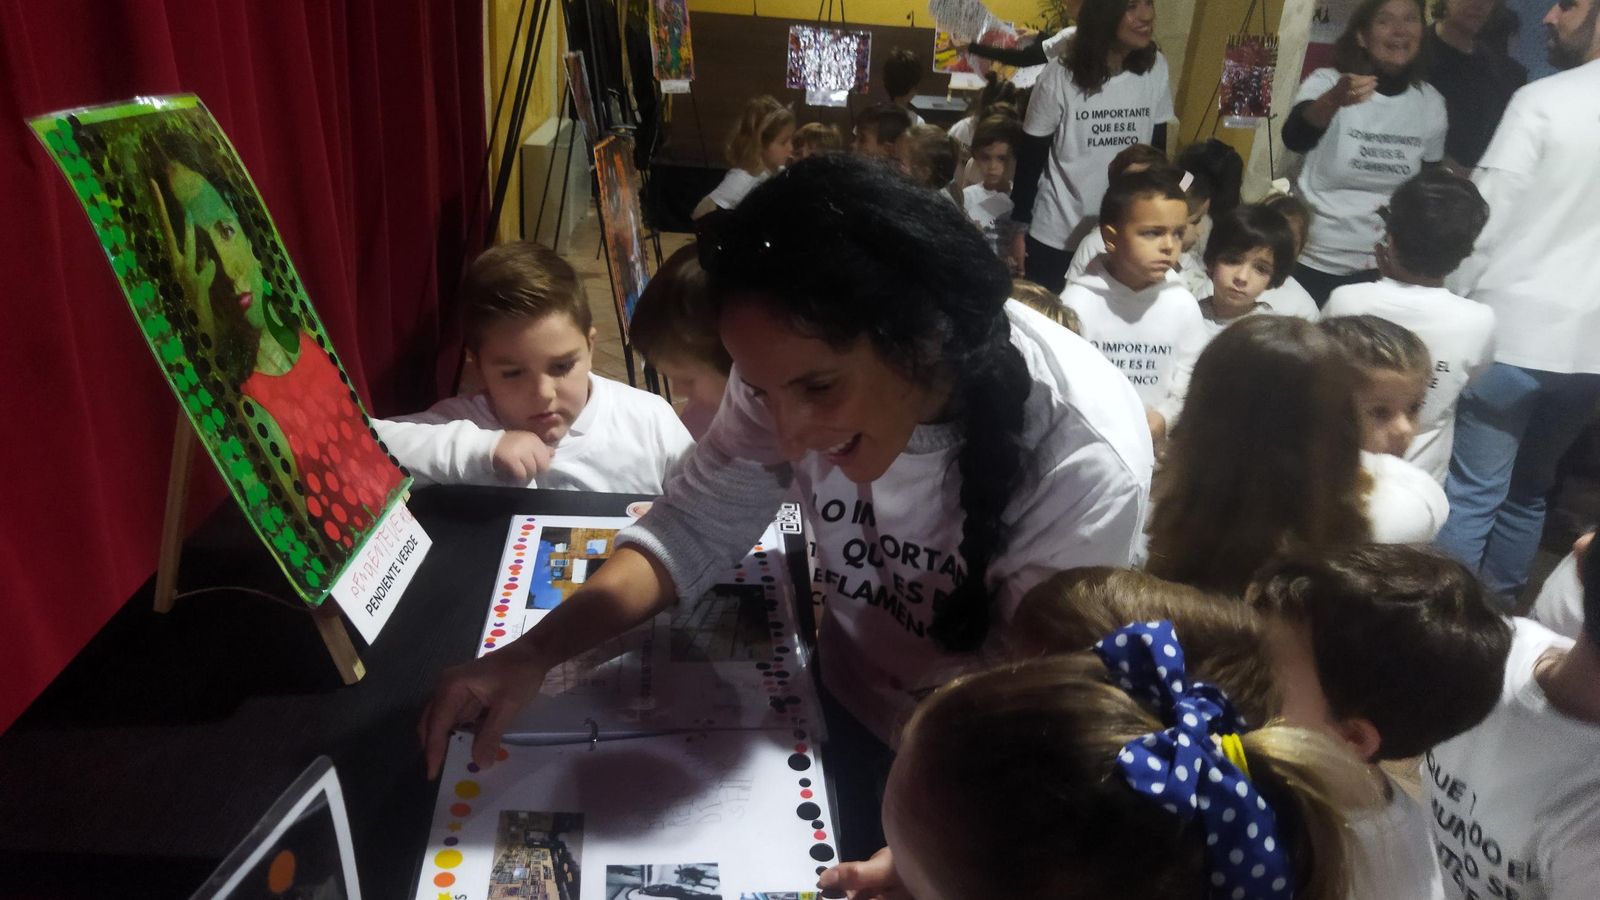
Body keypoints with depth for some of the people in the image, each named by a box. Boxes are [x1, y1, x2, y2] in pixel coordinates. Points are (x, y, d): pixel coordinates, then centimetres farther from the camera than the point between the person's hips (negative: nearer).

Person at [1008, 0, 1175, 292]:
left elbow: (1157, 152, 5)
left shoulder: (1156, 69, -5)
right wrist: (1019, 228, -3)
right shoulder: (1060, 78, -14)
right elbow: (1030, 159, -6)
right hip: (1056, 236, -3)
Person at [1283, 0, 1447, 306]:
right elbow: (1295, 139, -30)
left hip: (1381, 265, 3)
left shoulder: (1431, 102, 1)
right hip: (1312, 259, -3)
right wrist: (1334, 100, -49)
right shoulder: (1327, 82, -9)